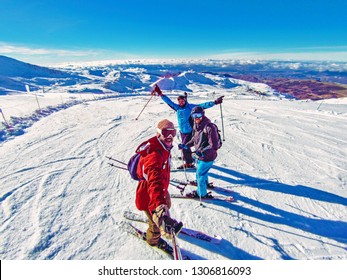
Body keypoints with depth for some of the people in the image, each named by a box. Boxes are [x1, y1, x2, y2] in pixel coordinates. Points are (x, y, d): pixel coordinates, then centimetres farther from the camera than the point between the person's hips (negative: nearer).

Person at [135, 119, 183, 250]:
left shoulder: (163, 147, -8)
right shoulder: (154, 155, -40)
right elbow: (155, 182, -57)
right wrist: (159, 208, -69)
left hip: (161, 189, 9)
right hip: (149, 196, -9)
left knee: (166, 205, 36)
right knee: (157, 223, 17)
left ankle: (169, 222, 70)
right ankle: (153, 239, 52)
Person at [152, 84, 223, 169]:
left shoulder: (190, 107, -11)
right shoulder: (177, 107, 2)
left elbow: (202, 105, -14)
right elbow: (169, 101, 6)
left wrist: (214, 102, -21)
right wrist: (160, 93, 4)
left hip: (189, 131, -5)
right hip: (182, 131, 6)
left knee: (184, 147, -5)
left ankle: (188, 163, 14)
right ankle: (188, 158, 40)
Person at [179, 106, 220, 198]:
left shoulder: (210, 127, -27)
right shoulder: (196, 126, -1)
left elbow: (214, 146, -28)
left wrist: (202, 152, -34)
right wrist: (185, 145, 7)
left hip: (207, 157, -8)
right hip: (199, 155, 8)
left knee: (200, 174, 6)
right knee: (202, 171, 30)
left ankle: (201, 193, 31)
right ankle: (205, 183, 62)